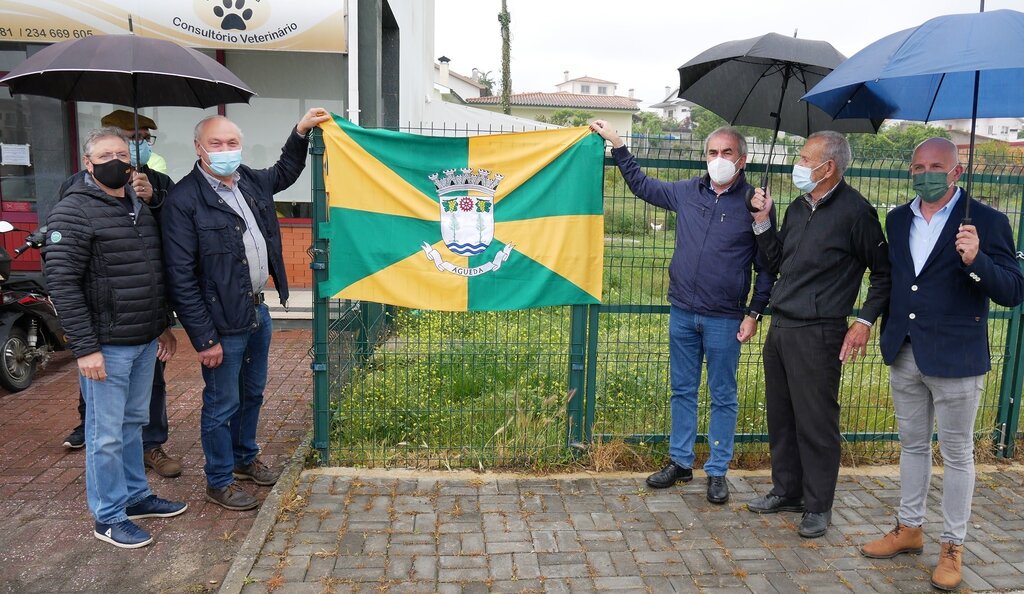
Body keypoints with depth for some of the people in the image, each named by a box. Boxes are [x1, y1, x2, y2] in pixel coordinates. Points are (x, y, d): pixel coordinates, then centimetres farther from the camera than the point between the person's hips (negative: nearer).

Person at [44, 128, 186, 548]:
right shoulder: (73, 212, -11)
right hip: (106, 346, -7)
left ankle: (135, 496, 32)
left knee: (133, 423, 18)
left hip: (145, 342, 7)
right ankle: (109, 517, 16)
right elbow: (62, 285, -16)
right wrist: (85, 348, -19)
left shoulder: (140, 208, 13)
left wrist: (164, 325, 18)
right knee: (106, 434, 3)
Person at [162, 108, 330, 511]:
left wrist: (301, 132, 19)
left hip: (258, 311, 8)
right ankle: (219, 481, 25)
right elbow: (181, 278, -18)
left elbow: (285, 173, 31)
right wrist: (204, 339, -18)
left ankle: (245, 458, 43)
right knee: (222, 405, 6)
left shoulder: (251, 181, 5)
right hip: (223, 323, -7)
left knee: (252, 393, 22)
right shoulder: (184, 199, -17)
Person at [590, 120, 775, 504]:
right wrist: (616, 144, 18)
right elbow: (642, 185, 21)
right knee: (682, 391, 13)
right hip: (682, 313, 4)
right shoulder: (687, 192, 5)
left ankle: (717, 472, 20)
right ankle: (680, 462, 27)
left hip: (724, 319, -4)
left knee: (723, 397, 8)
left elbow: (766, 266, -1)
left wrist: (754, 313, -6)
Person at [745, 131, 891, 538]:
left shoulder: (854, 211, -9)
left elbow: (884, 273, -4)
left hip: (818, 333, -7)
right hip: (780, 328, 7)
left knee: (816, 422, 1)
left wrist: (865, 320, -11)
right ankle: (787, 491, 30)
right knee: (780, 416, 15)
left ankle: (818, 506, 17)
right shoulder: (797, 208, 12)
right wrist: (763, 219, 6)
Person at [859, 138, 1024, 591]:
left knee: (957, 453, 8)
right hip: (905, 354, 5)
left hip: (954, 358, -5)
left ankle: (952, 547, 23)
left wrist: (975, 260, -29)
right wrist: (886, 332, 4)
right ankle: (909, 529, 33)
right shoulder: (898, 219, 7)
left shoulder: (986, 221, -9)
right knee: (912, 446, 18)